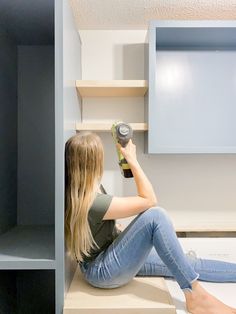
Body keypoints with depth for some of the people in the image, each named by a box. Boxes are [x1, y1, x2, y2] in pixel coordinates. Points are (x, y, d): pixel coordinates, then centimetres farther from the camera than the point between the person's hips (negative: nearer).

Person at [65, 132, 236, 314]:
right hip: (103, 271, -8)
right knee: (156, 215, -29)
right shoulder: (92, 202, -32)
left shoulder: (73, 194, -5)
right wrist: (132, 159, -19)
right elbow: (149, 200, -22)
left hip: (108, 255, 8)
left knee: (188, 264, 6)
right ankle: (195, 295, -14)